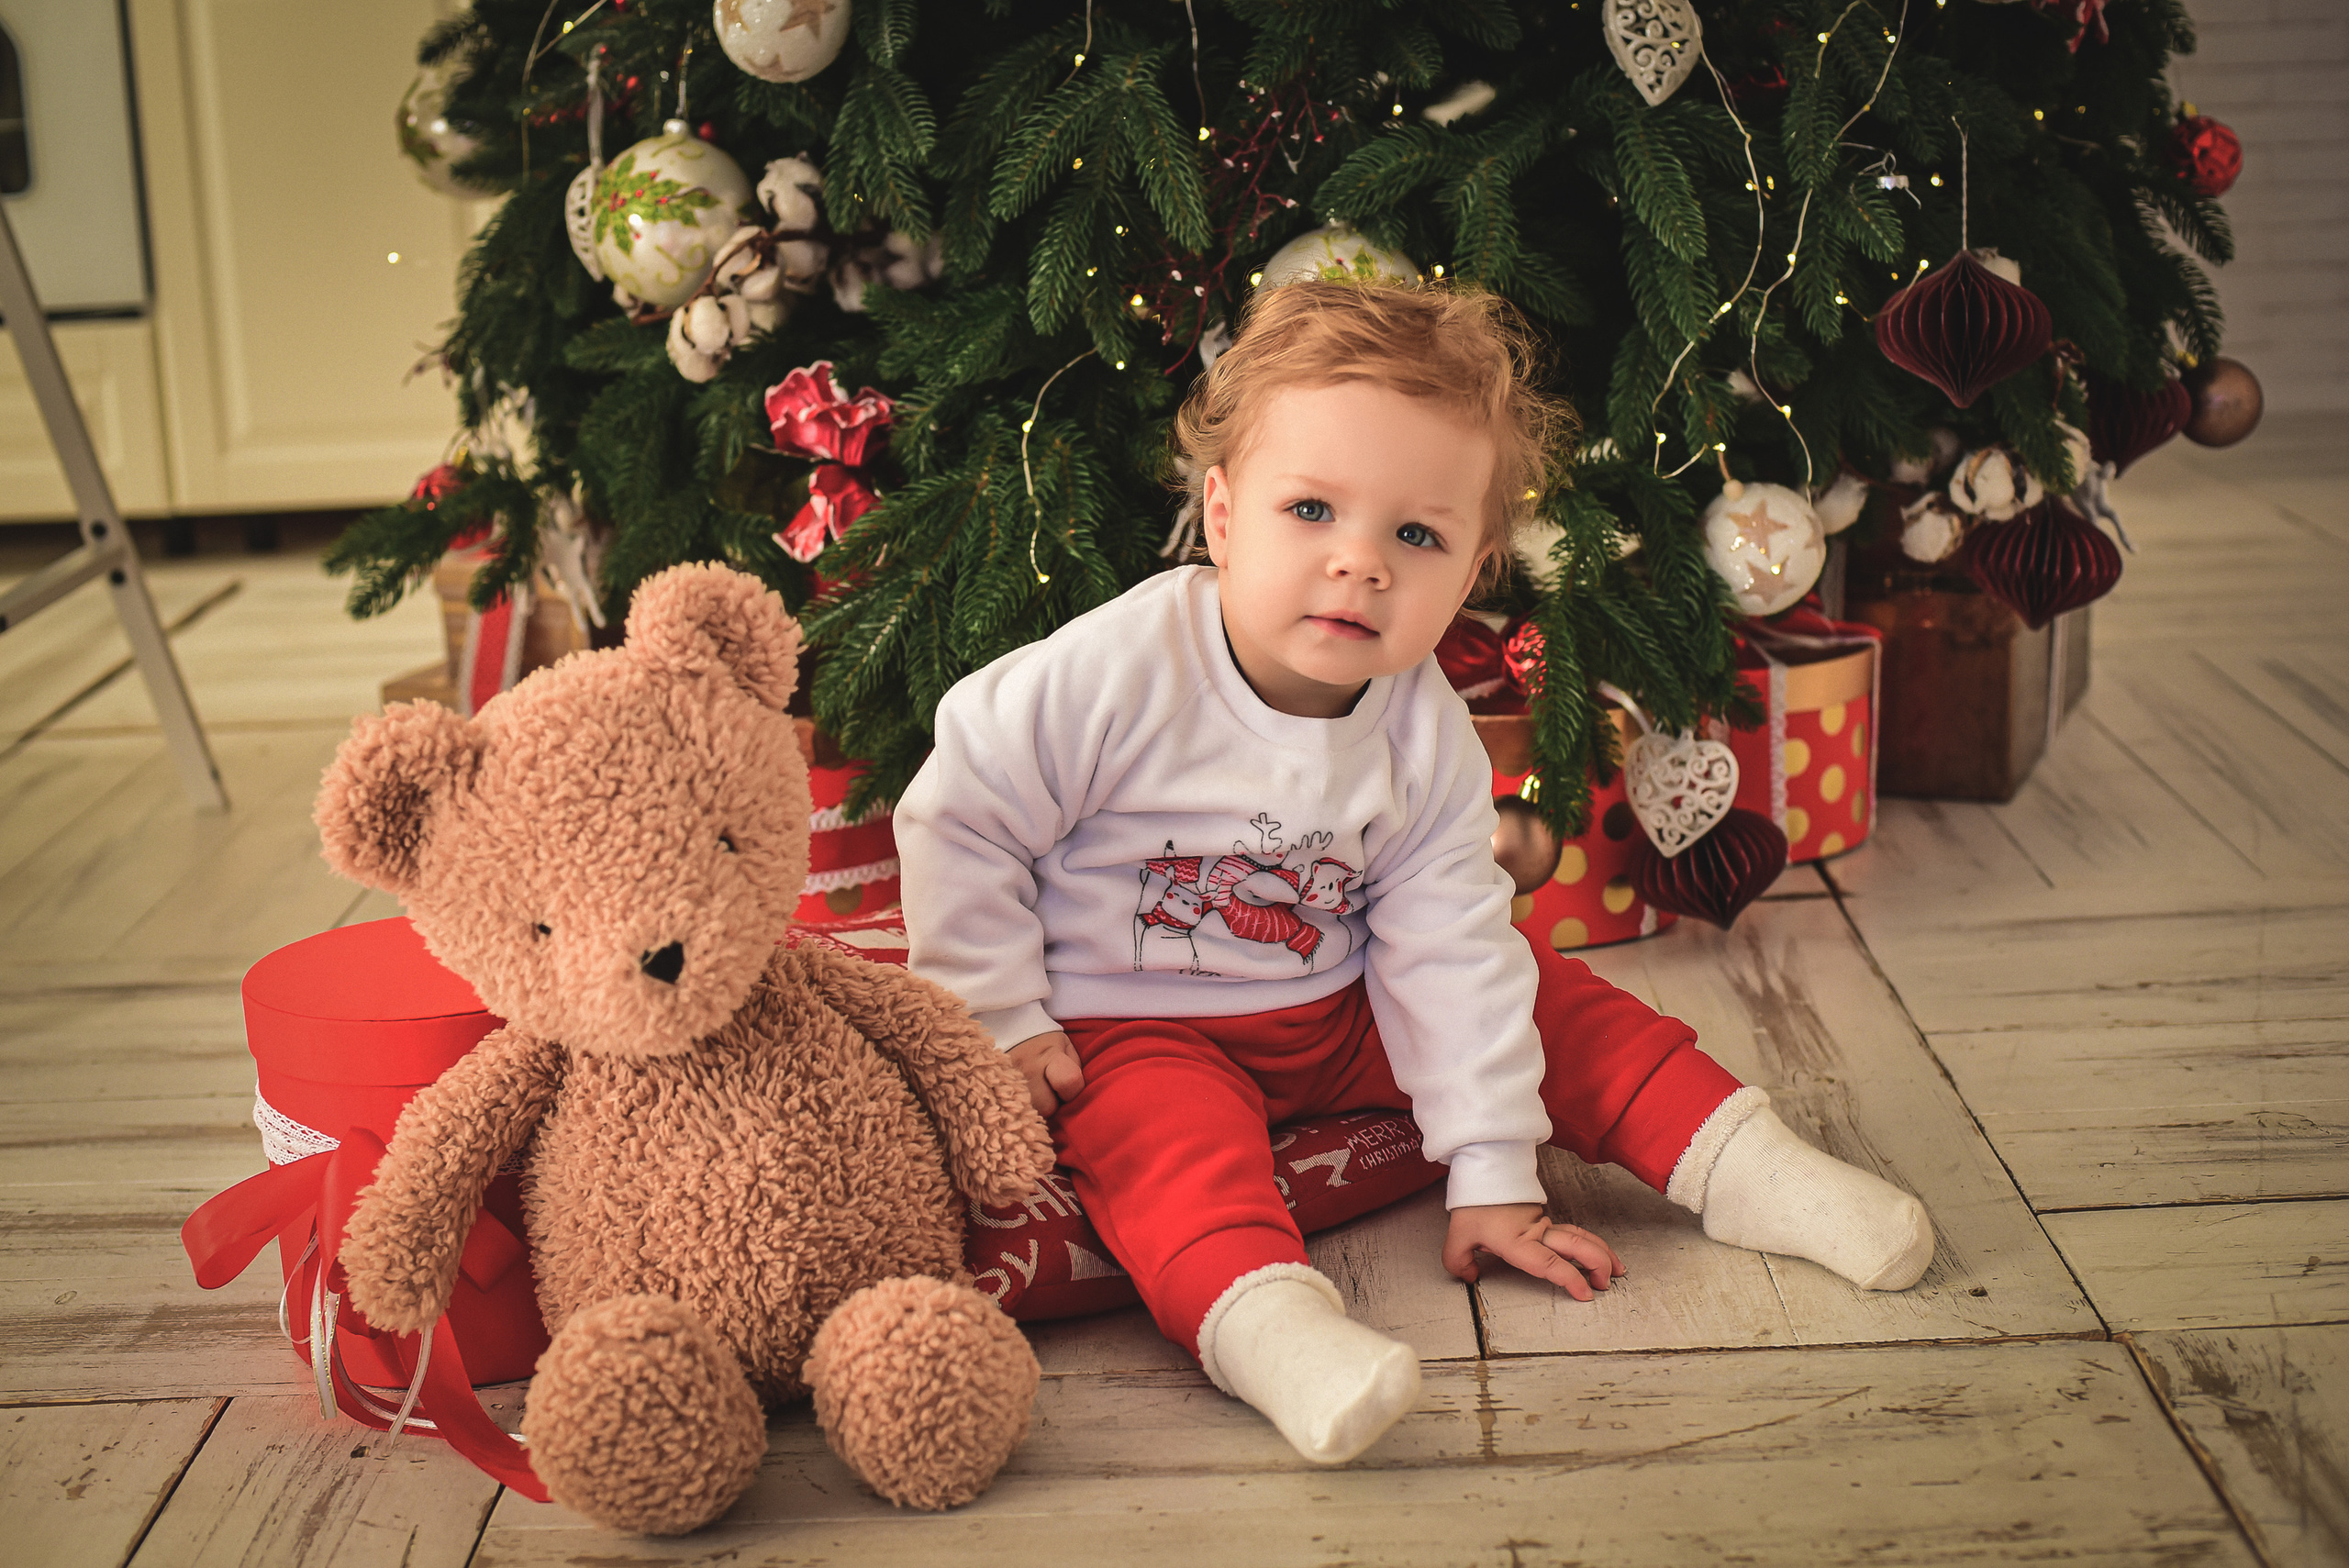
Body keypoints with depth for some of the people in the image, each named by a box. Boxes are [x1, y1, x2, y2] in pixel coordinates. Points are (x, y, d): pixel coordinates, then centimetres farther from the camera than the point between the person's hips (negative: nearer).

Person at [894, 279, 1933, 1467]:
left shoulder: (1429, 736, -11)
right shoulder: (1117, 676, -25)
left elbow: (1444, 950, -10)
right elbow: (959, 820, -16)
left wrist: (1490, 1179, -11)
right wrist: (1003, 1019, -14)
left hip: (1337, 1017, 5)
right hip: (1130, 1029, -4)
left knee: (1527, 989, -3)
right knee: (1172, 1131, -34)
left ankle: (1733, 1161, 5)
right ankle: (1264, 1317, -55)